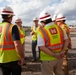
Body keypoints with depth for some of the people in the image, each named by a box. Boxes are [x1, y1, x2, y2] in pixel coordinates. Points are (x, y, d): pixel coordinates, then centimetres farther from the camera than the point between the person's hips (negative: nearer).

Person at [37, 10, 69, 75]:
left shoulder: (42, 31, -19)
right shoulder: (60, 28, -3)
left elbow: (42, 47, -22)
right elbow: (66, 40, 3)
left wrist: (54, 55, -18)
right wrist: (62, 51, -5)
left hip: (47, 59, -4)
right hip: (59, 58, 5)